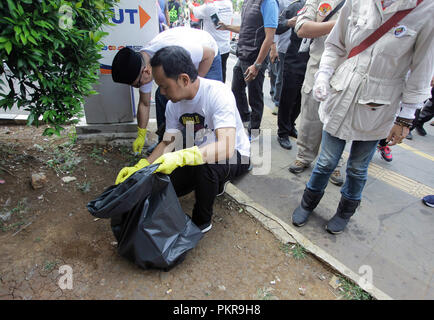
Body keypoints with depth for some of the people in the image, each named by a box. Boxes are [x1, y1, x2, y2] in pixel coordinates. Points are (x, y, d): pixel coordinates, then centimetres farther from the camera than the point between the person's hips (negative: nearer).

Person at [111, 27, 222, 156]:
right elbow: (144, 104, -7)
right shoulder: (142, 65, -20)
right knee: (161, 95, -6)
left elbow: (210, 53, -28)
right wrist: (141, 136, -2)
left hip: (207, 57, -5)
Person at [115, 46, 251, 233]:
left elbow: (226, 147, -40)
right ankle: (213, 184, 19)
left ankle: (202, 221, -9)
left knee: (205, 164, -38)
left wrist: (180, 157, -52)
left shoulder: (218, 93, -29)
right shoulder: (173, 104, -7)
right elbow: (168, 143, -2)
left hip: (234, 156, -6)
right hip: (197, 155, 7)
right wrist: (139, 168, -17)